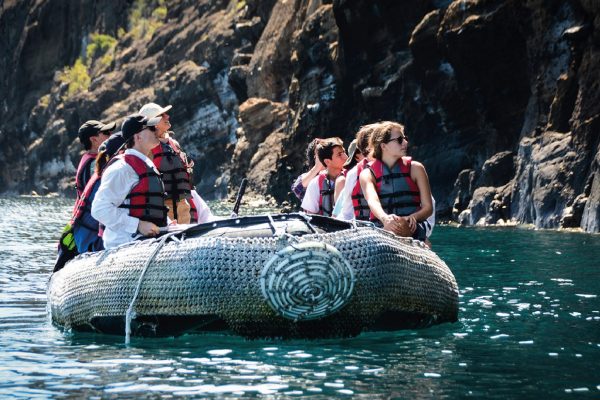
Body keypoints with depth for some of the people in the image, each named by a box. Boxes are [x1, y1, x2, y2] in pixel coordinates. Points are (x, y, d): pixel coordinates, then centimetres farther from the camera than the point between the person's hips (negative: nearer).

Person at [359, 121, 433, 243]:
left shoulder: (415, 168, 10)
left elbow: (428, 207, 8)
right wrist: (385, 218, -38)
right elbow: (372, 200, -14)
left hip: (412, 231, -1)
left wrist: (411, 218, -16)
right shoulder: (367, 174, 7)